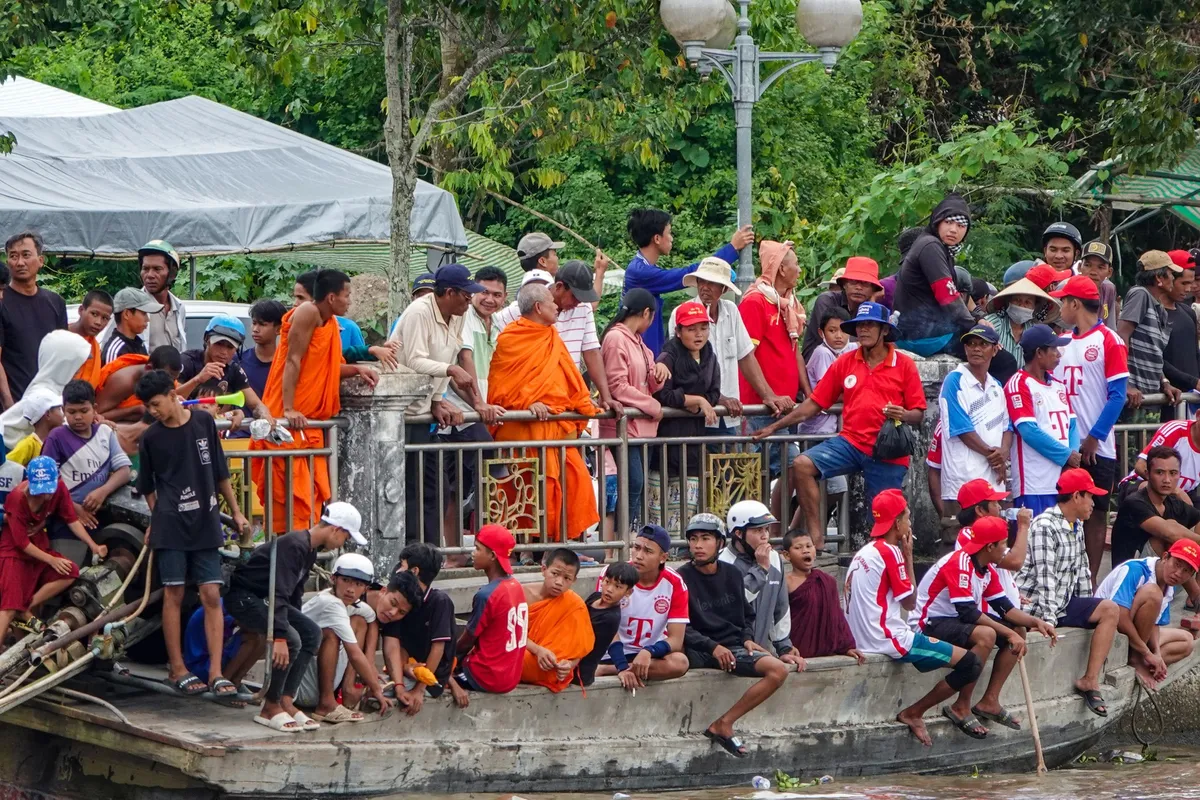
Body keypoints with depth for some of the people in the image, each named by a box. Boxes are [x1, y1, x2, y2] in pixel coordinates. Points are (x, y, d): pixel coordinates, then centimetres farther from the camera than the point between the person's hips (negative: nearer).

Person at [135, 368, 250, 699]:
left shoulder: (204, 423, 3)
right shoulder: (151, 438, -1)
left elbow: (220, 473, 11)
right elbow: (148, 488, 8)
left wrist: (236, 512, 11)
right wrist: (158, 517, 0)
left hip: (205, 523, 1)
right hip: (170, 526, -1)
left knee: (212, 595, -3)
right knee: (173, 595, 0)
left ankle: (216, 672, -4)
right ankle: (177, 669, 8)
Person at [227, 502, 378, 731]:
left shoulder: (310, 550, 10)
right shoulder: (294, 545, -23)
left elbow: (294, 592, 20)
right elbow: (280, 593, -32)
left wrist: (297, 622, 23)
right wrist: (280, 636, -37)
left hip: (264, 598, 11)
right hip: (243, 597, -11)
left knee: (311, 633, 1)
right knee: (290, 640, -25)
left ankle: (285, 701, -3)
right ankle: (270, 708, -12)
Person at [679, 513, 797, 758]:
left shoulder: (731, 573, 13)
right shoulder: (683, 578, -3)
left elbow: (748, 614, 23)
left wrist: (747, 638, 3)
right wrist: (712, 647, -21)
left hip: (734, 646, 5)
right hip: (699, 652, -5)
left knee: (778, 670, -19)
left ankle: (724, 723, -18)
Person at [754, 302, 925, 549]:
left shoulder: (904, 364, 2)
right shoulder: (845, 362, 10)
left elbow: (918, 415, 4)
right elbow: (814, 404, 11)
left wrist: (903, 415, -20)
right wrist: (775, 427, 8)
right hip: (851, 442, 3)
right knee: (802, 465, -19)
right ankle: (817, 540, -18)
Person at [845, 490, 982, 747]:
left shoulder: (863, 553, 16)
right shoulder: (890, 551, -11)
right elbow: (910, 602, -6)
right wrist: (908, 556, -1)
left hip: (862, 639, 10)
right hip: (890, 639, -10)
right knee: (970, 663, -10)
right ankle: (913, 713, -4)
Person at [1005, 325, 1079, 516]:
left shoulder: (1058, 385, 19)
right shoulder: (1018, 385, -6)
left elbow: (1071, 425, 15)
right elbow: (1029, 431, -14)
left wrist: (1073, 456, -4)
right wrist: (1066, 455, -10)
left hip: (1064, 481, 8)